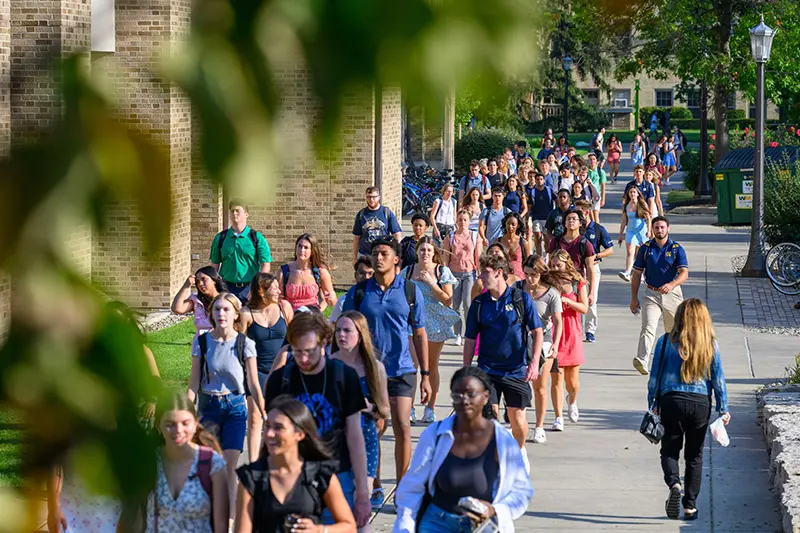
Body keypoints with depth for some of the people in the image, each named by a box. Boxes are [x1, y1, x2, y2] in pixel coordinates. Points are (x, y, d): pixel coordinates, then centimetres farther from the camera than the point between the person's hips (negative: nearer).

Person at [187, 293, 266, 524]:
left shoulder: (245, 344, -4)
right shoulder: (202, 342, -1)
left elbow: (253, 385, -1)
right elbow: (194, 382, 2)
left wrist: (265, 415, -5)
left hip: (235, 407, -1)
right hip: (208, 406, 1)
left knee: (230, 466, -6)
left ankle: (230, 516, -1)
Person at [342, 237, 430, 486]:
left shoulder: (410, 291, 2)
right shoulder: (359, 292, 1)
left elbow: (419, 334, 7)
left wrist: (425, 375, 5)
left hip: (401, 371, 0)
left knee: (402, 428, -7)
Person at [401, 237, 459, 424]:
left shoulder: (442, 271, -2)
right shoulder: (408, 271, 4)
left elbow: (448, 301, -8)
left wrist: (431, 282, -15)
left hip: (435, 323, -1)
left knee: (432, 365, 6)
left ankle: (430, 409, 14)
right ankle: (409, 407, 1)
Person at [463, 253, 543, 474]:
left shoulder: (521, 298, -4)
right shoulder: (479, 303, 2)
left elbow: (537, 332, -2)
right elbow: (470, 339, 7)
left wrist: (534, 362, -13)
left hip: (517, 370, -1)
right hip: (487, 370, 1)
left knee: (517, 417, 6)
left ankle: (520, 451, 34)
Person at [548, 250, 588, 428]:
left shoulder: (578, 283, 3)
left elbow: (584, 308, -2)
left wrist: (567, 300, -15)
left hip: (573, 333, 1)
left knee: (572, 380, 7)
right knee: (557, 378, -6)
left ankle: (572, 401, 41)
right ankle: (558, 418, -2)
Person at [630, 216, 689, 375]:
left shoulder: (677, 249, -1)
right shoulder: (645, 248, 3)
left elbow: (684, 273, -12)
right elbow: (637, 274, 8)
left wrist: (671, 284, -32)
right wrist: (634, 298, 2)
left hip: (673, 294, 0)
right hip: (652, 294, 0)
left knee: (673, 332, 12)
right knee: (648, 328, -19)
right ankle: (641, 360, -35)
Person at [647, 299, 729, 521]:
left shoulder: (666, 342, -3)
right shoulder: (711, 346, 0)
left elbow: (655, 376, 0)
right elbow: (718, 379, 3)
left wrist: (653, 405, 10)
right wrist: (723, 409, 9)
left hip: (672, 401, -1)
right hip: (701, 403, 1)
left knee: (669, 450, 10)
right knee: (694, 455, 12)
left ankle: (674, 483, -20)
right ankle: (690, 505, 12)